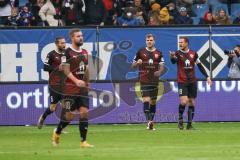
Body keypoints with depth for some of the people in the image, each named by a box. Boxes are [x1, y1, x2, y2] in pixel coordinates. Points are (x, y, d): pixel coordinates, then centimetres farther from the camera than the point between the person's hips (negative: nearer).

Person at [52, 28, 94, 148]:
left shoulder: (84, 52, 12)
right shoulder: (68, 52, -9)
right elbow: (66, 71, -14)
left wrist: (87, 83, 20)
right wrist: (76, 81, -27)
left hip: (83, 88, 6)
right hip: (70, 88, -6)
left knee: (84, 112, -4)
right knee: (70, 115, -2)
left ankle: (83, 141, -3)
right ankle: (57, 133, 25)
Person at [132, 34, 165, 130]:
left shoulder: (158, 53, 7)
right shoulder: (141, 52, 4)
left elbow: (162, 66, 2)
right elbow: (133, 66, 7)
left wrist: (159, 72, -21)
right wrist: (137, 63, -16)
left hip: (154, 80, 3)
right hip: (144, 81, -3)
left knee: (153, 102, 9)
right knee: (146, 100, -16)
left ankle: (151, 121, 19)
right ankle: (149, 122, -24)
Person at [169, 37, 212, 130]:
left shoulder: (193, 54, 5)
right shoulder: (178, 53, -4)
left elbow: (200, 66, 14)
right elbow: (174, 61, -26)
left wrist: (207, 77, 11)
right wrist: (172, 57, -49)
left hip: (192, 82, 3)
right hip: (182, 82, -3)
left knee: (191, 103, 4)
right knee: (183, 102, -17)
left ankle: (189, 124, 11)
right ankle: (180, 120, 3)